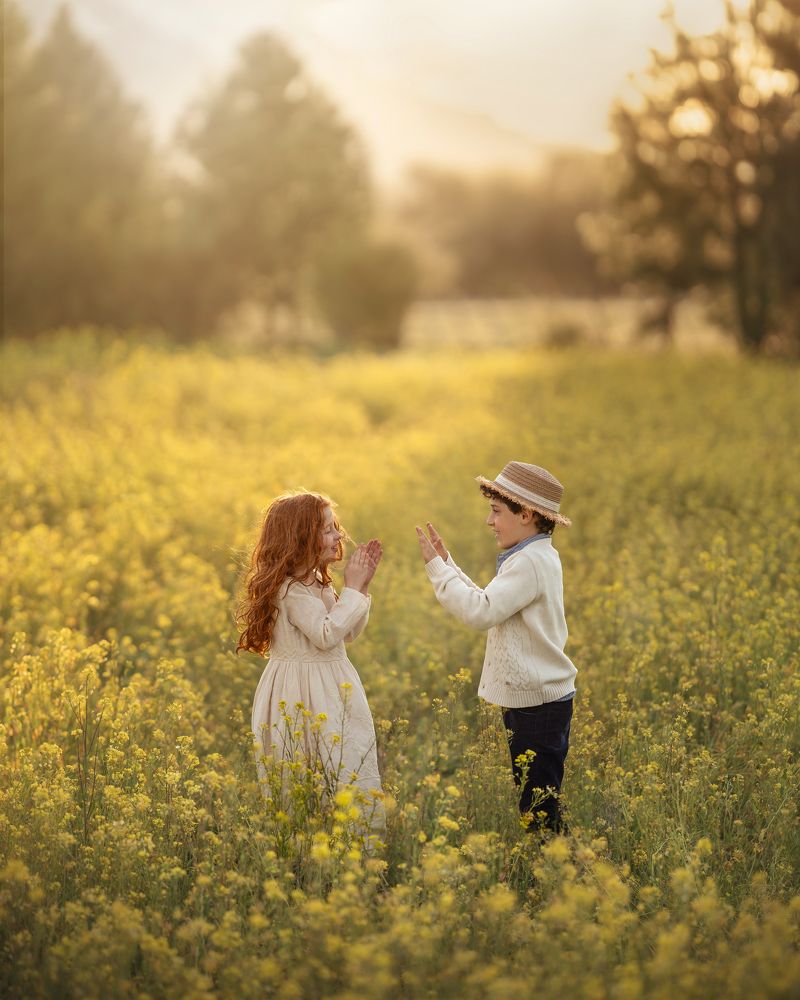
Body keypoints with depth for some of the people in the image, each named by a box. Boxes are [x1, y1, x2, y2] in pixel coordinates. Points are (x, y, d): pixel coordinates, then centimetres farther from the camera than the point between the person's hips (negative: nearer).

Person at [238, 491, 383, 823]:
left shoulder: (317, 583, 11)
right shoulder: (290, 589, -18)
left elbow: (349, 633, 17)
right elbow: (327, 634, -25)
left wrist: (360, 587, 6)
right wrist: (352, 589, -16)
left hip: (332, 690, 9)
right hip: (303, 696, -9)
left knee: (354, 782, 7)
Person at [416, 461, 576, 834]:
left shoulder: (530, 562, -19)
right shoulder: (539, 556, 14)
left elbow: (481, 612, -27)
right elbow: (491, 606, 18)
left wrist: (437, 567, -19)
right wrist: (446, 564, 13)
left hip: (537, 703, -11)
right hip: (535, 699, 11)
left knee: (539, 807, -5)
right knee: (535, 802, 15)